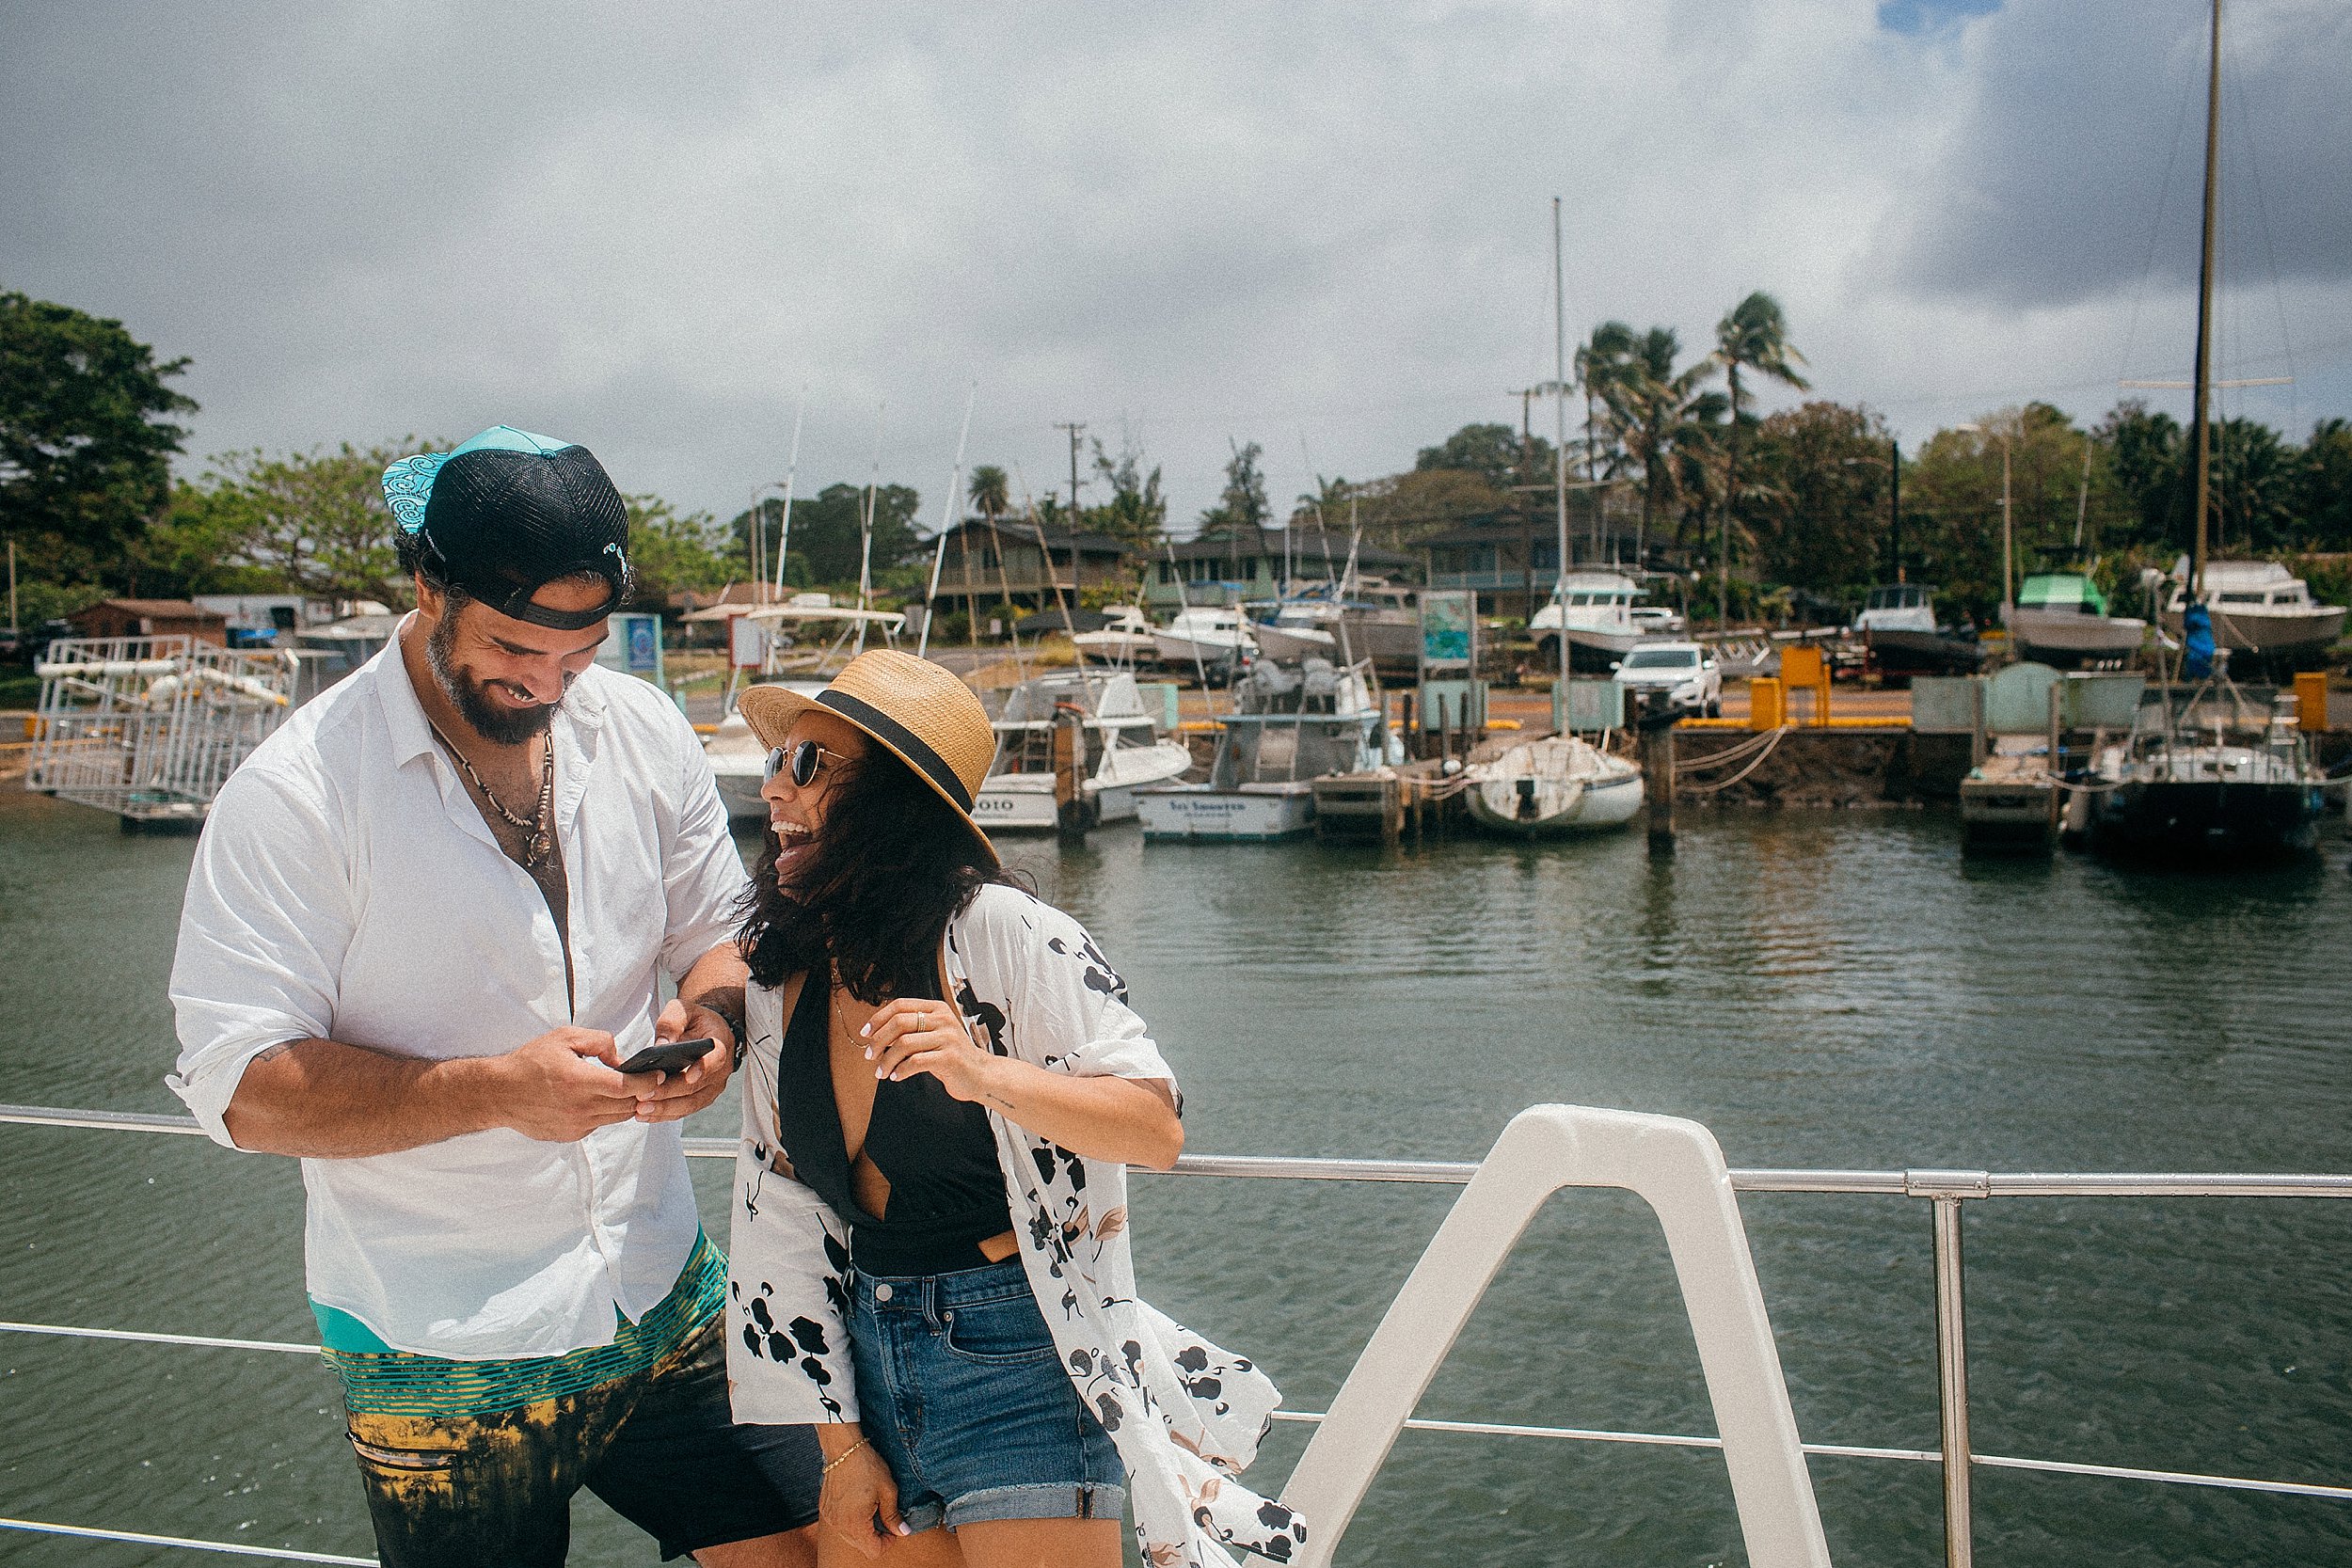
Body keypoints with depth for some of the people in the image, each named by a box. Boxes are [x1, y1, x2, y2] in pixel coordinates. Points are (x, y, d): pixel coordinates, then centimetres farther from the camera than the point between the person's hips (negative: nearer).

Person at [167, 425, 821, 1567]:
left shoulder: (643, 733, 0)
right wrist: (496, 1089, -26)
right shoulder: (295, 790, -13)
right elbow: (239, 1086, -15)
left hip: (663, 1300, 4)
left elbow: (723, 936, 11)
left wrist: (712, 1016, -12)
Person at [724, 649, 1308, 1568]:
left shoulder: (1000, 933, -14)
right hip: (870, 1369, 6)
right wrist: (840, 1443, 5)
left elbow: (1158, 1131, -16)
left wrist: (984, 1075, -31)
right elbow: (782, 1214, 6)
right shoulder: (780, 976, 3)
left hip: (1020, 1362, -5)